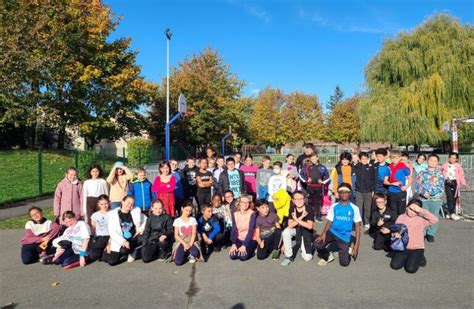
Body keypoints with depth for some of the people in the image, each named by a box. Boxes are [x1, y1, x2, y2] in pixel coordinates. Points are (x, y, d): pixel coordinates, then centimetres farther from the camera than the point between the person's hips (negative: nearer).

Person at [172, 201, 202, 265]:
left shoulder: (193, 220, 4)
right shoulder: (177, 221, 1)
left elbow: (194, 233, -3)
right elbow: (176, 235, -3)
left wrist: (190, 244, -19)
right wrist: (184, 244, -17)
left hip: (191, 242, 0)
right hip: (181, 242, 0)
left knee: (195, 252, -36)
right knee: (178, 262, -24)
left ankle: (191, 255, 3)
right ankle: (186, 254, 10)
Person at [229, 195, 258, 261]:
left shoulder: (252, 214, -13)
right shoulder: (235, 214, 0)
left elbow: (251, 230, -17)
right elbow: (234, 230, -3)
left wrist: (244, 245, -23)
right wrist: (233, 244, -16)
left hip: (250, 239, -4)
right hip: (239, 239, 4)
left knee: (243, 256, -24)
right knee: (232, 256, -16)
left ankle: (252, 250, 6)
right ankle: (239, 248, 13)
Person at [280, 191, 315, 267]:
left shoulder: (309, 209, -20)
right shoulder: (292, 208, -13)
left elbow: (310, 226, -28)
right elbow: (290, 225, -21)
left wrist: (297, 219, -25)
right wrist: (301, 217, -30)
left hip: (306, 232, -2)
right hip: (295, 229, 2)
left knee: (307, 258, -13)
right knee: (286, 232, -33)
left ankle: (301, 245, 22)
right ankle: (289, 256, -13)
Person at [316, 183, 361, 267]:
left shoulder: (354, 208, -4)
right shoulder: (334, 206, 0)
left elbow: (357, 226, -2)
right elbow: (329, 221, -2)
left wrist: (357, 244, -9)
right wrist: (324, 233, -22)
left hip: (344, 236, 0)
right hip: (332, 232, 1)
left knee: (344, 263, -5)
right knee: (318, 244, -28)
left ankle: (346, 249, 30)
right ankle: (327, 256, 7)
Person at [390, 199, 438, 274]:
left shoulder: (421, 219, -7)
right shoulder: (401, 217, 3)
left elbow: (435, 220, -24)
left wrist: (422, 211, -28)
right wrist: (395, 234, -17)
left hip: (417, 248, -3)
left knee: (411, 269, -19)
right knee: (394, 265, -14)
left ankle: (419, 258, 12)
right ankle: (406, 257, 15)